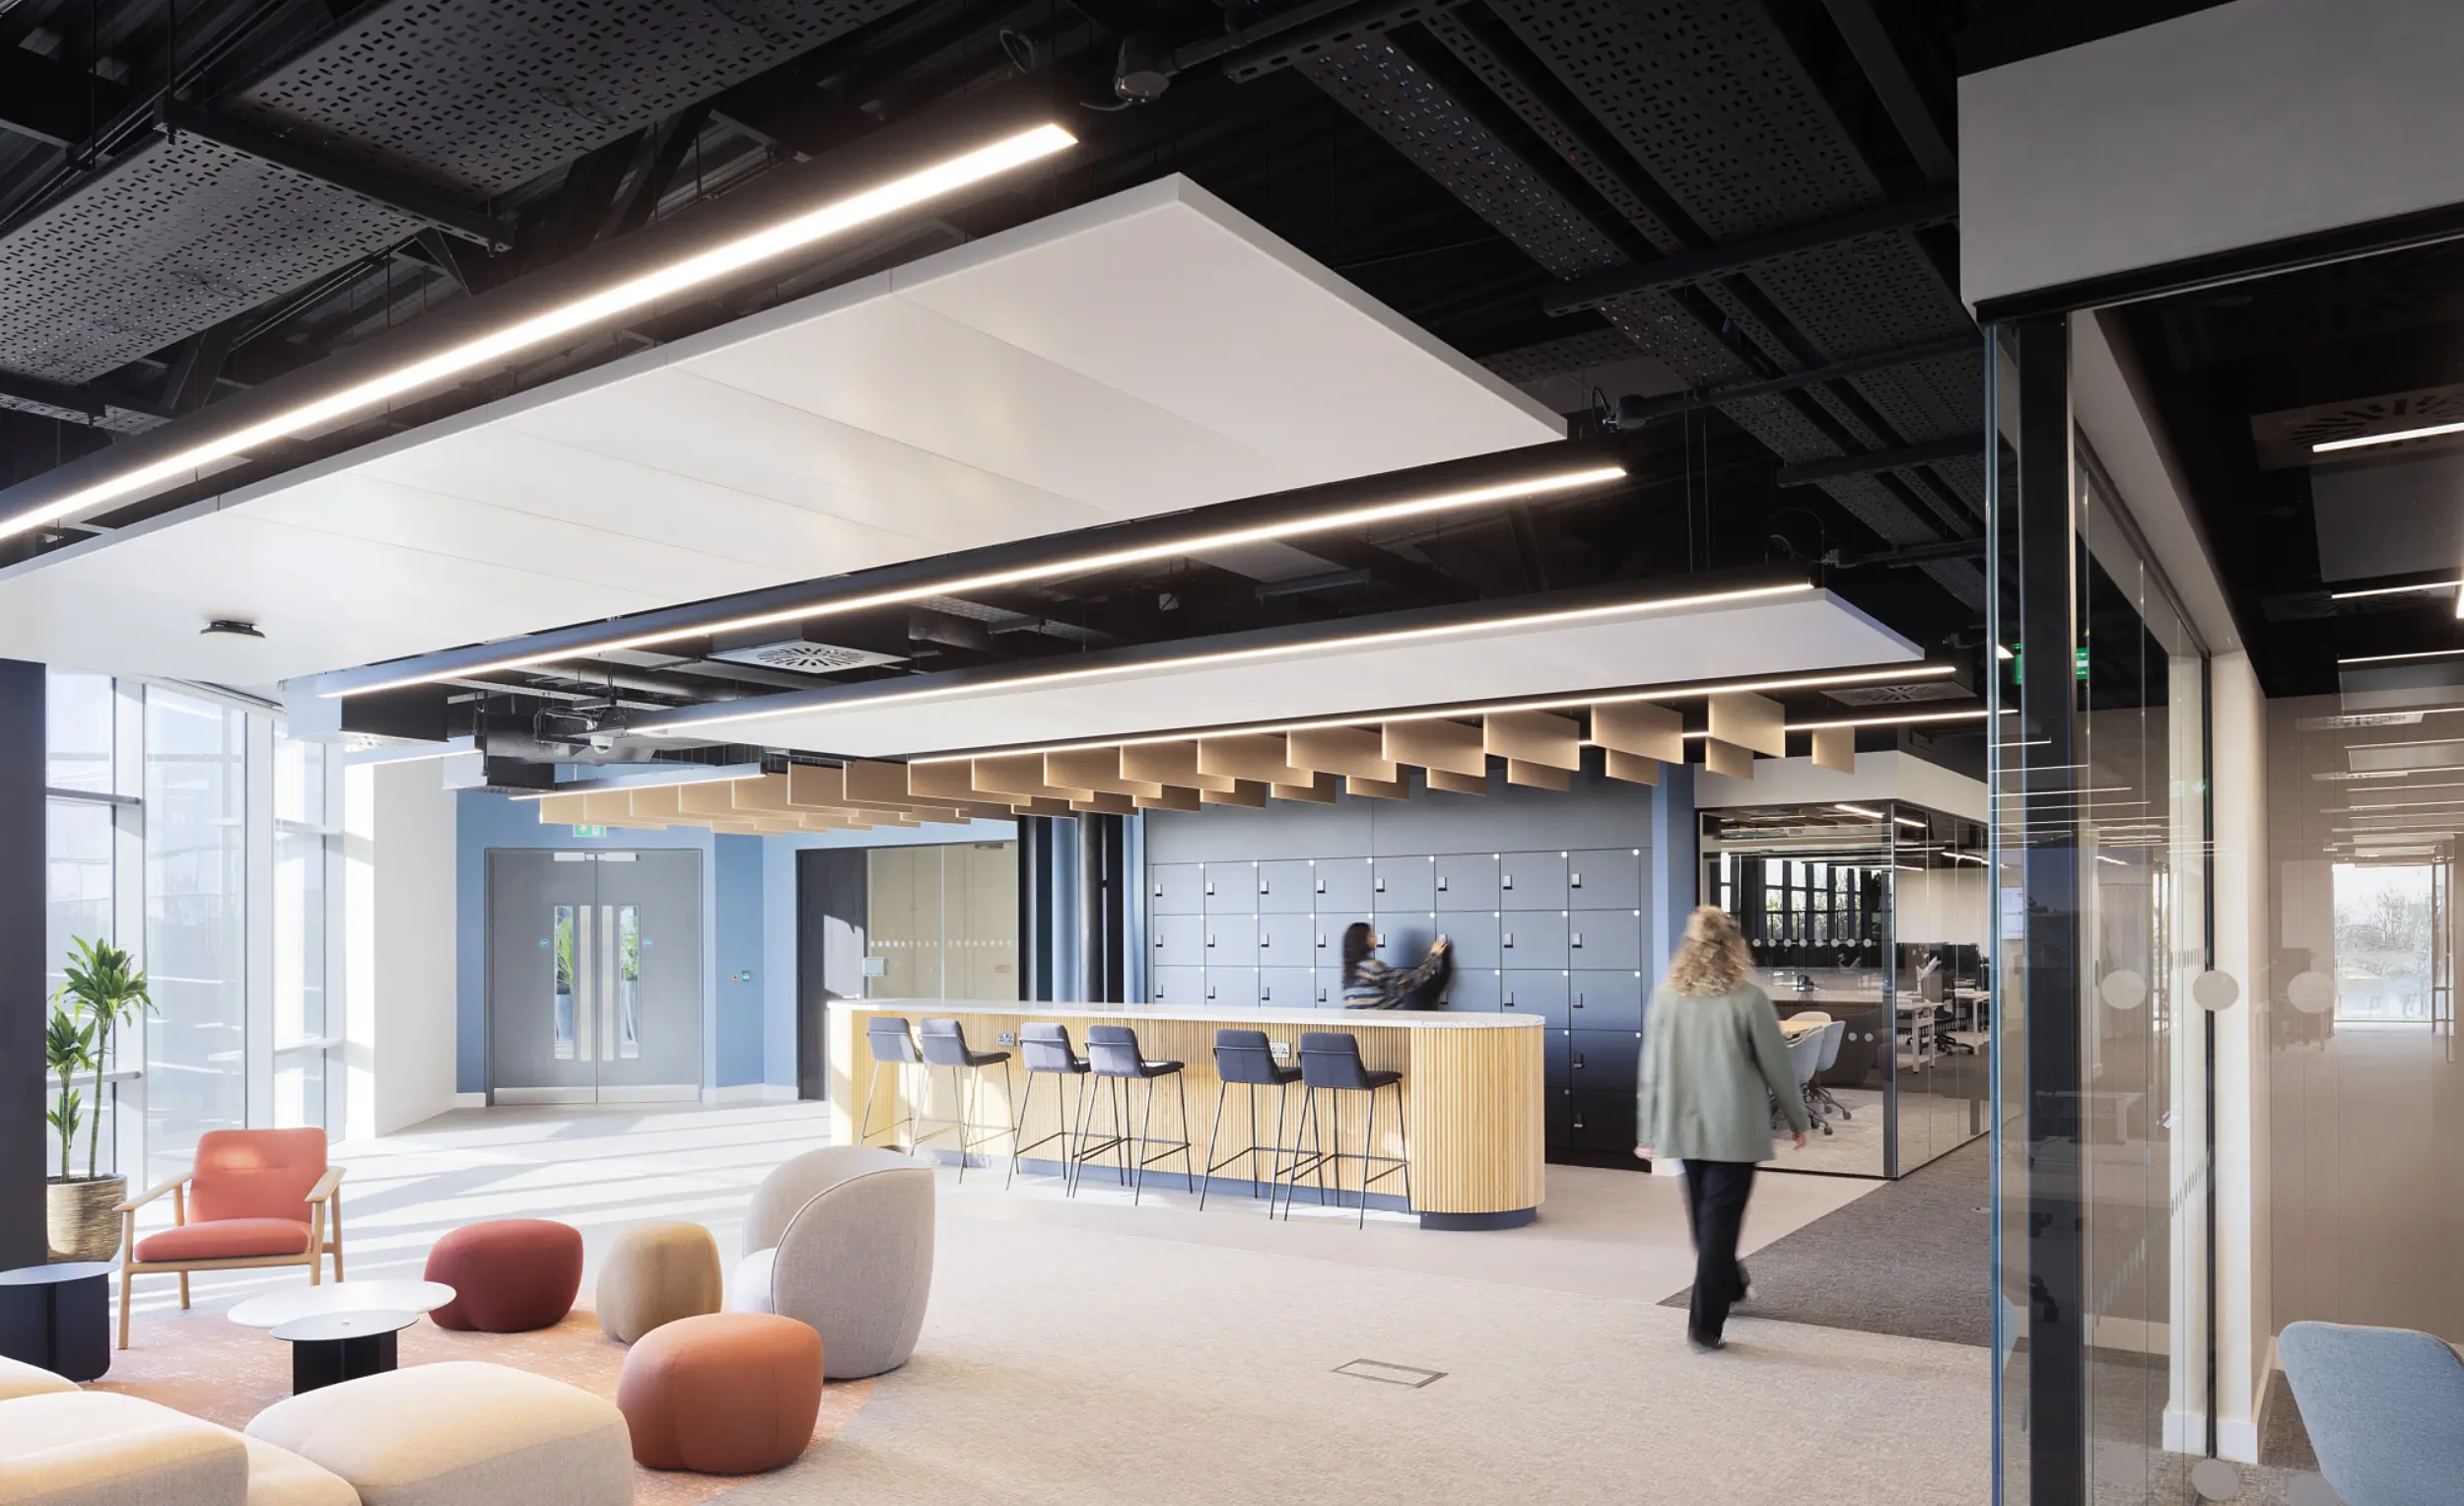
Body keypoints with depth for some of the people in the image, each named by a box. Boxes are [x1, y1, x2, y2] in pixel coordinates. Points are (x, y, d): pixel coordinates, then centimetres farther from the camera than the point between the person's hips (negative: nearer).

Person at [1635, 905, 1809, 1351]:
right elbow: (1777, 1066, -6)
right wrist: (1799, 1120, 8)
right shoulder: (1748, 999, -13)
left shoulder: (1665, 996, -4)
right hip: (1734, 1128, -4)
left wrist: (1646, 1130, 10)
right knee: (1720, 1221, 1)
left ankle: (1728, 1287, 41)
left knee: (1703, 1216, 21)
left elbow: (1650, 1069, 1)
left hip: (1684, 1126, 4)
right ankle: (1705, 1323, 0)